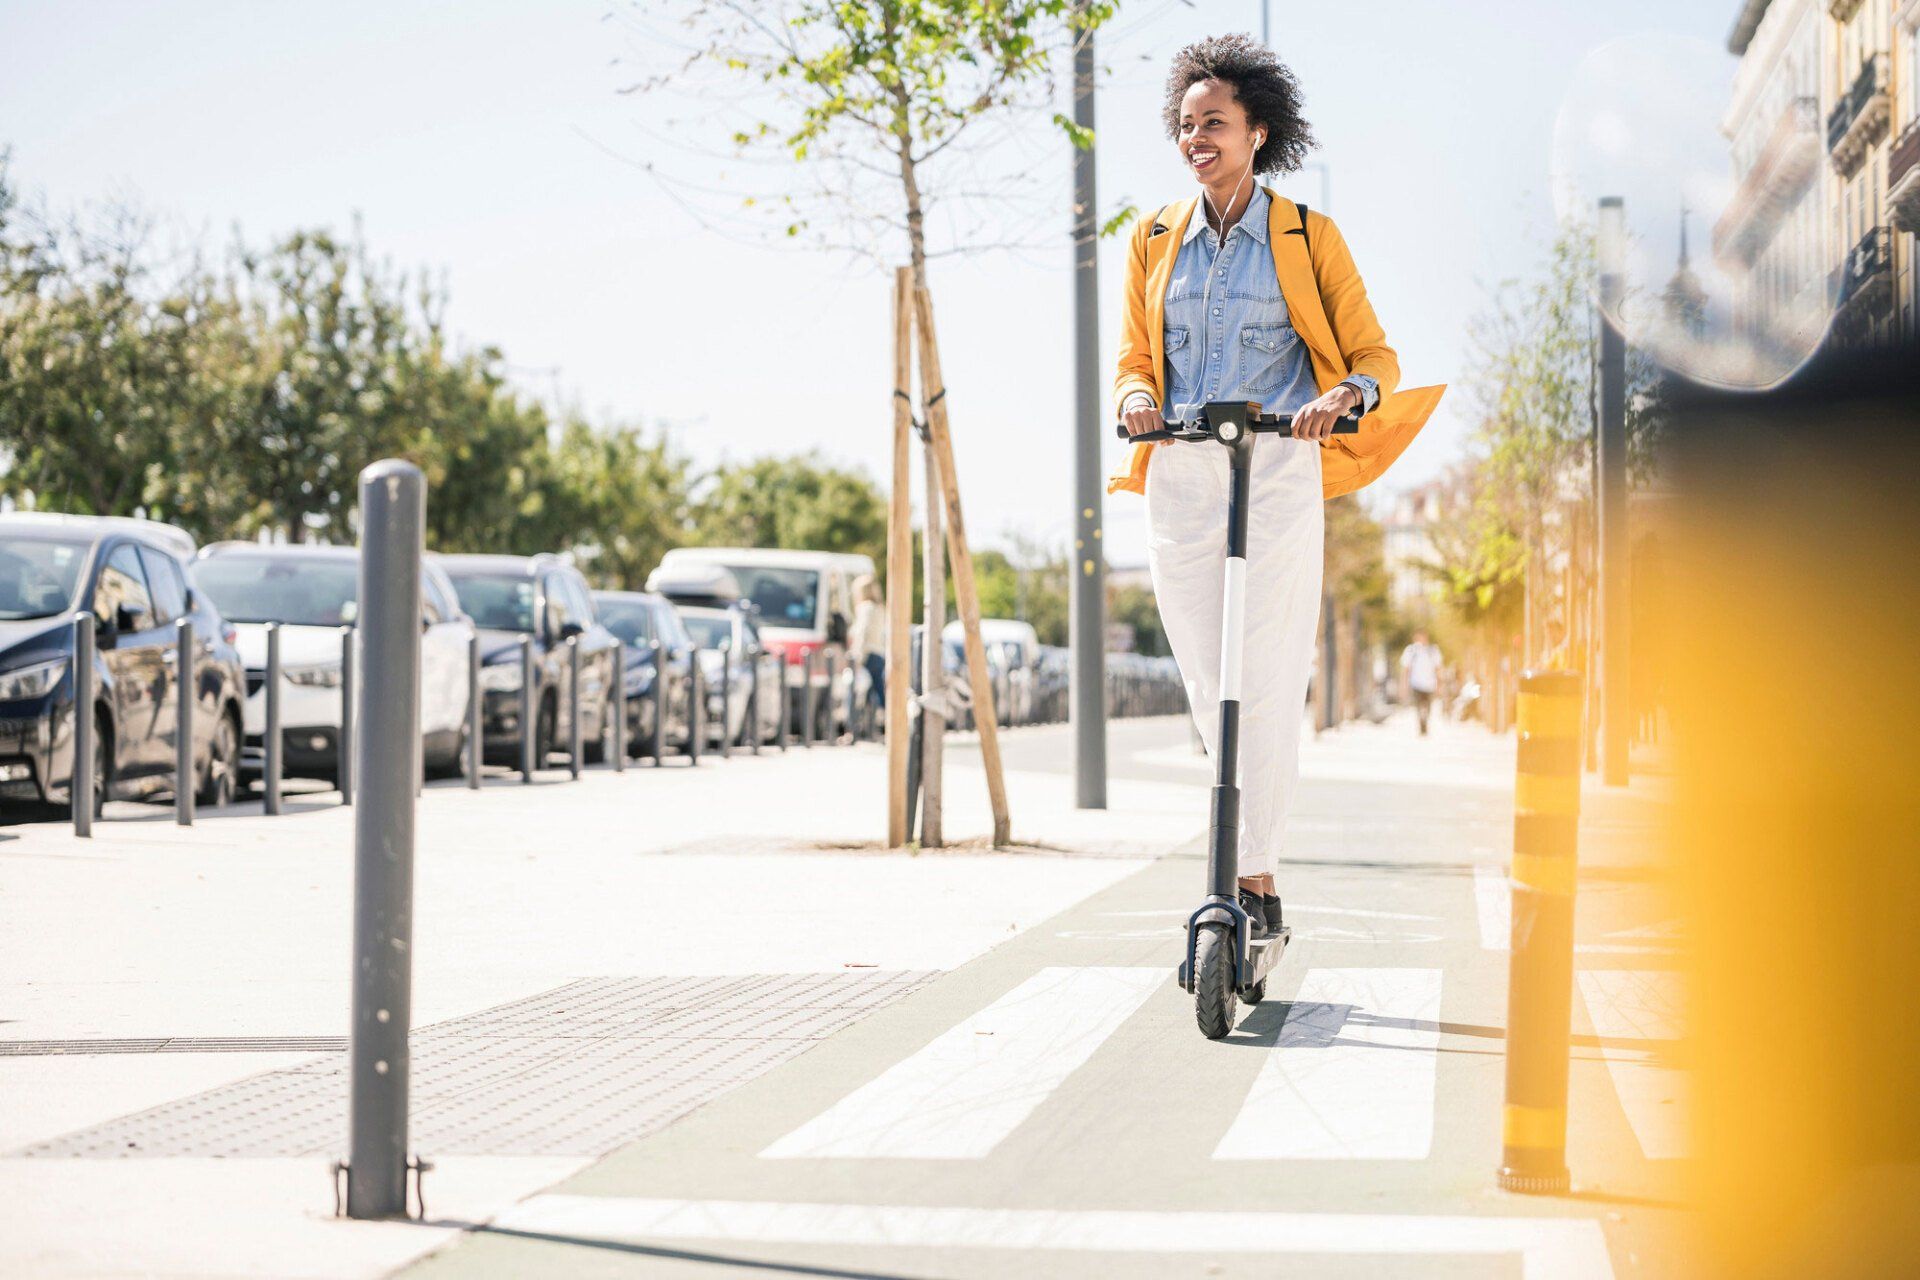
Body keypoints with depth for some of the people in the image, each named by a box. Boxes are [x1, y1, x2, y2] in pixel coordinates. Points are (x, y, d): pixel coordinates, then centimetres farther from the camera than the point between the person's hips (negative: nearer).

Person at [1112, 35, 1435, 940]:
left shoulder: (1309, 237, 3)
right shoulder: (1155, 240, 12)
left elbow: (1373, 354, 4)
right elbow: (1135, 358, 16)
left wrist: (1344, 395, -19)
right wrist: (1137, 397, -8)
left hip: (1277, 473, -3)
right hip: (1179, 480, 3)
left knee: (1265, 685, -10)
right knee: (1209, 687, 5)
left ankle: (1252, 879, -9)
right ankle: (1255, 880, 16)